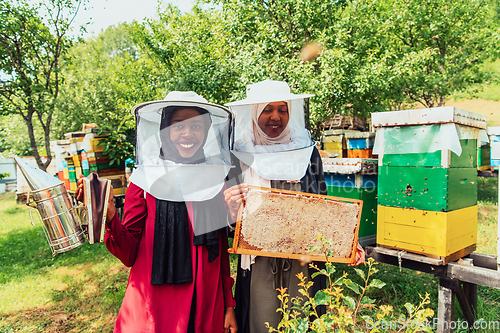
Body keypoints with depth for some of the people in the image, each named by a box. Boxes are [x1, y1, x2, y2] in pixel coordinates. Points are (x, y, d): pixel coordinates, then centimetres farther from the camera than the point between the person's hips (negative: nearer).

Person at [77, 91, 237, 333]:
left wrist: (228, 305, 8)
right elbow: (130, 255, -9)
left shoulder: (215, 180, -1)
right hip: (153, 310, -2)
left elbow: (222, 249, 6)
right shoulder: (145, 179, -8)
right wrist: (109, 217, -25)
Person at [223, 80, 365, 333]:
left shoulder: (307, 152, 2)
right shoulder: (240, 158, -3)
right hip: (259, 264, -1)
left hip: (304, 263, 2)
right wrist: (231, 208, -19)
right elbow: (228, 225, 3)